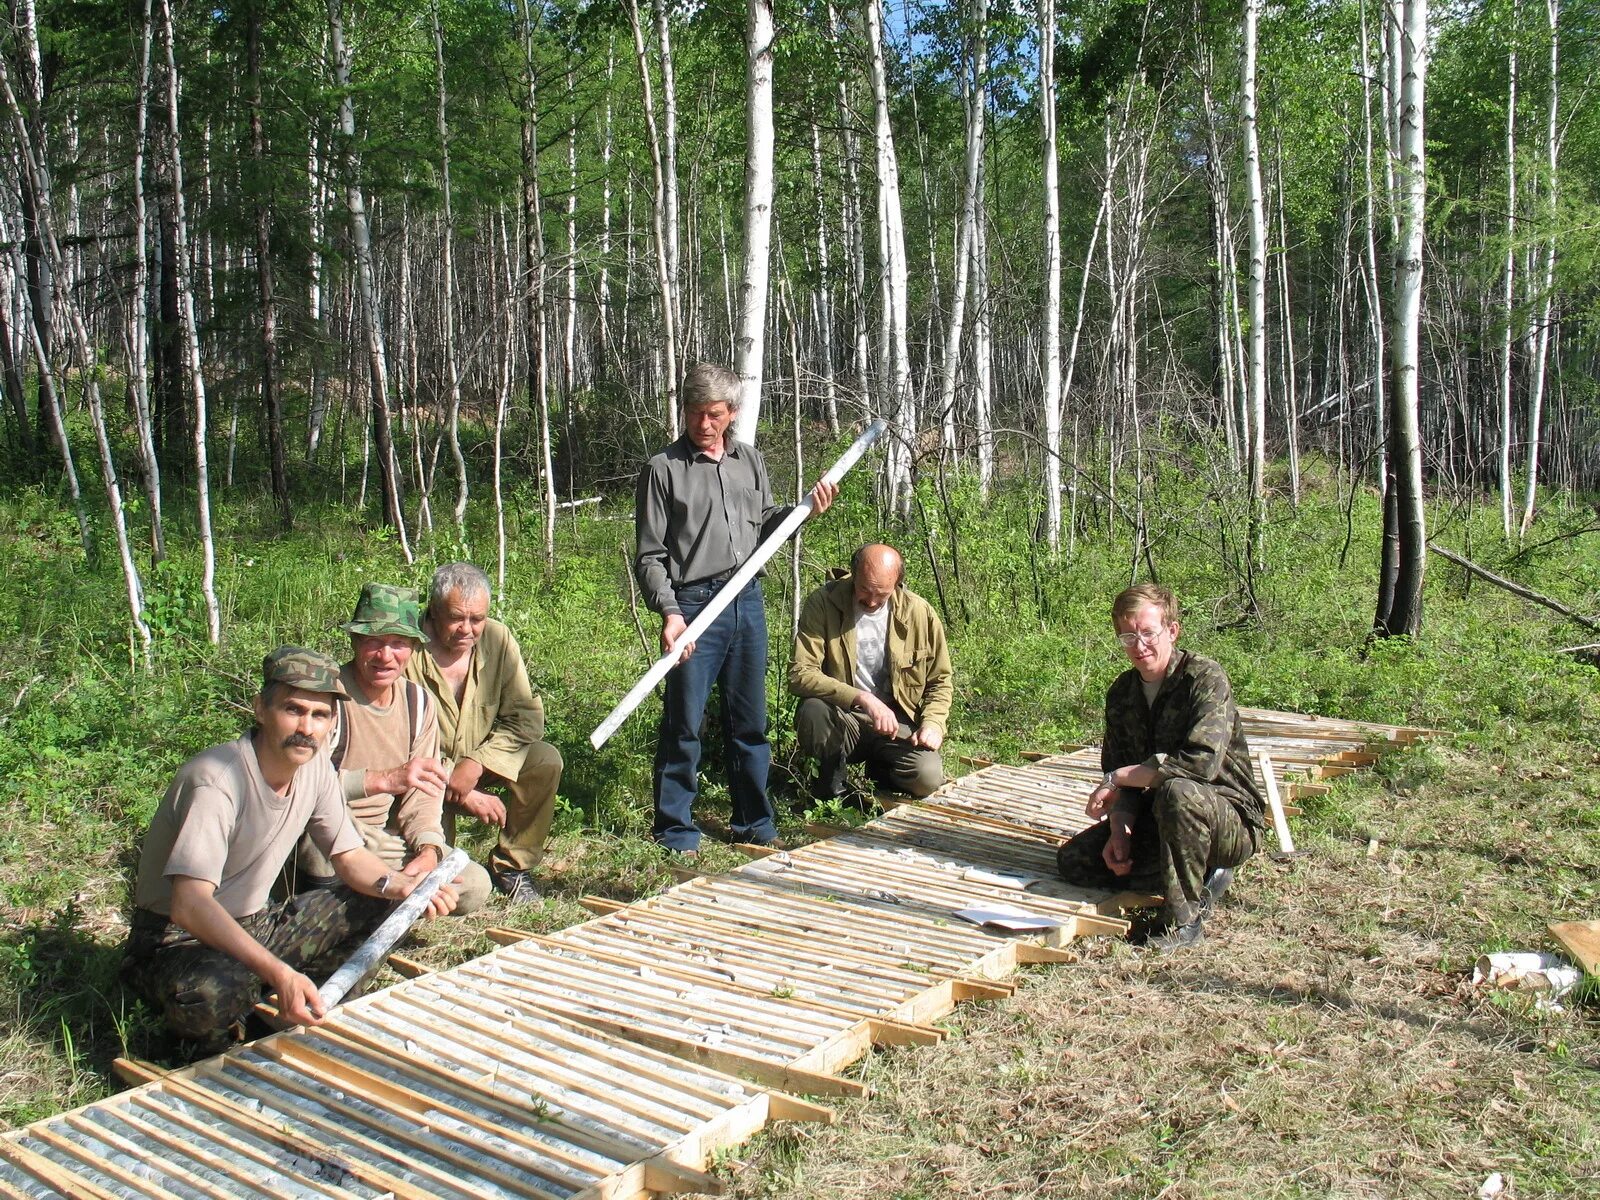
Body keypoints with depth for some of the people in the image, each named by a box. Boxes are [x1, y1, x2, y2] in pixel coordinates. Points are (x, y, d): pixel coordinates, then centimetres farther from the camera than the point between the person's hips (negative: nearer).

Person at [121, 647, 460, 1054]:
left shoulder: (315, 767, -4)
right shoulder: (217, 780, -28)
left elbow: (350, 857, 4)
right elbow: (189, 905, -38)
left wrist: (400, 884, -19)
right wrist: (278, 972, -48)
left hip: (254, 928, 7)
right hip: (176, 940, -7)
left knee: (377, 899, -4)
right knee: (216, 991, -39)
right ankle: (218, 1042, -5)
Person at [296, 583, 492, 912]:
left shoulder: (419, 702, 4)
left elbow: (422, 794, 5)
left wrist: (429, 851, -13)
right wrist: (385, 779, -41)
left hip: (385, 836, 6)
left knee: (474, 886, -11)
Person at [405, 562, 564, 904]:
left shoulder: (498, 640, -10)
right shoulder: (408, 651, -22)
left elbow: (526, 717, -13)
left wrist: (476, 763, -27)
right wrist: (461, 793, -25)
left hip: (482, 762, 4)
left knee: (546, 761, -22)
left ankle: (512, 866, -7)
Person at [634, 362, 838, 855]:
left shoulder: (751, 461, 13)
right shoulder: (664, 469, -4)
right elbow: (650, 556, -6)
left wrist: (806, 509, 3)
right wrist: (669, 612, -19)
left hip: (747, 600, 5)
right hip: (693, 604, -5)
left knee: (750, 721, 12)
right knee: (684, 722, -1)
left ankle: (754, 823, 24)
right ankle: (674, 827, 12)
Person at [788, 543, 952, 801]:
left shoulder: (919, 612, -4)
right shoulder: (822, 603, -12)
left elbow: (940, 681, 8)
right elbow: (800, 674, -21)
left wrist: (933, 723, -12)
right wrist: (862, 698, -30)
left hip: (897, 720, 2)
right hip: (843, 718, -2)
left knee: (928, 778, -25)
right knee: (812, 711, -35)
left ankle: (879, 768, 13)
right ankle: (832, 778, -1)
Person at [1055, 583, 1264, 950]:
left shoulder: (1206, 678, -20)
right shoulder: (1122, 692, 2)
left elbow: (1201, 762, -33)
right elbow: (1117, 772, 3)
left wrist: (1118, 778, -25)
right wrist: (1120, 831, -17)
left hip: (1231, 820, -7)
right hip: (1158, 819, 7)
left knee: (1176, 790, -38)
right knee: (1073, 861, -4)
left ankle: (1184, 917, -20)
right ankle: (1200, 878, 4)